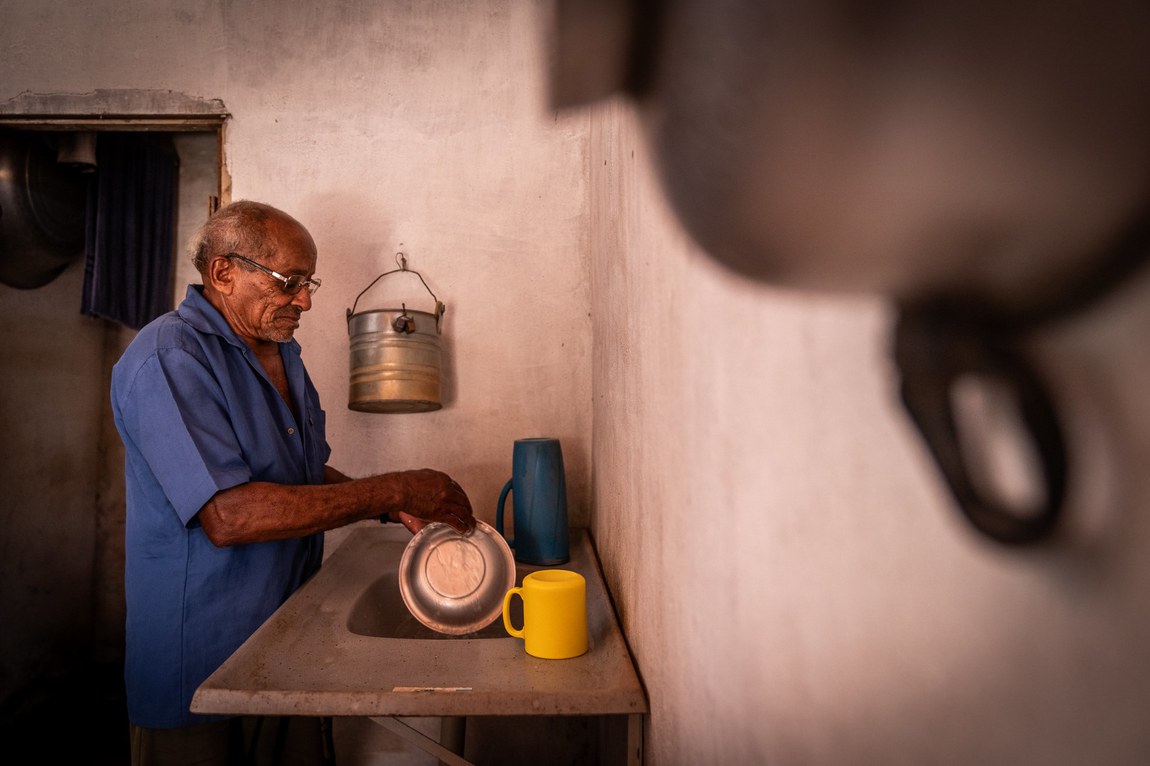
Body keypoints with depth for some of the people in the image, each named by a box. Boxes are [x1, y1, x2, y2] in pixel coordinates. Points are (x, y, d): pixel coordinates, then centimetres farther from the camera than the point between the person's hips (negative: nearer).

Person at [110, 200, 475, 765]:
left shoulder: (280, 352, 8)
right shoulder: (168, 357, -20)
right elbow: (228, 516, -31)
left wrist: (397, 510, -3)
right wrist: (391, 489, -28)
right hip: (199, 661, -7)